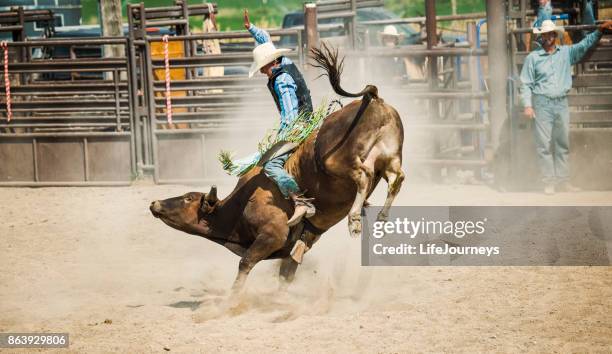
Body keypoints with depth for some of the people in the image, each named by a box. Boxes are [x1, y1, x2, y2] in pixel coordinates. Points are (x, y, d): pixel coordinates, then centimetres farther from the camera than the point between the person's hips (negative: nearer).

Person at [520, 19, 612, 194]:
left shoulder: (566, 53, 10)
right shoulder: (533, 57, 2)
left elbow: (585, 44, 6)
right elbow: (526, 84, 2)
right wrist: (527, 105, -7)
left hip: (561, 103, 3)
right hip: (542, 104, -3)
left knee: (562, 144, 6)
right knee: (544, 144, -4)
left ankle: (563, 180, 11)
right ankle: (548, 182, -1)